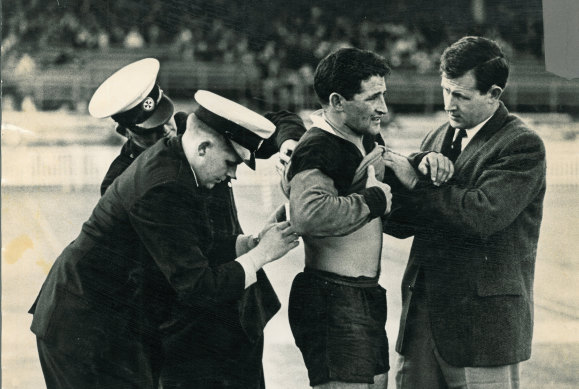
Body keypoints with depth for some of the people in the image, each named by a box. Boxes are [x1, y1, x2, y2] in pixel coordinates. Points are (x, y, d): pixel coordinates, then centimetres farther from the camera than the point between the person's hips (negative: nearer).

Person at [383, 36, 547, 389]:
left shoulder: (523, 145, -9)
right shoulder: (439, 138, 14)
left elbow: (482, 214, -24)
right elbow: (407, 224, 13)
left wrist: (412, 182, -18)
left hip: (483, 319, -6)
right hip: (423, 315, 7)